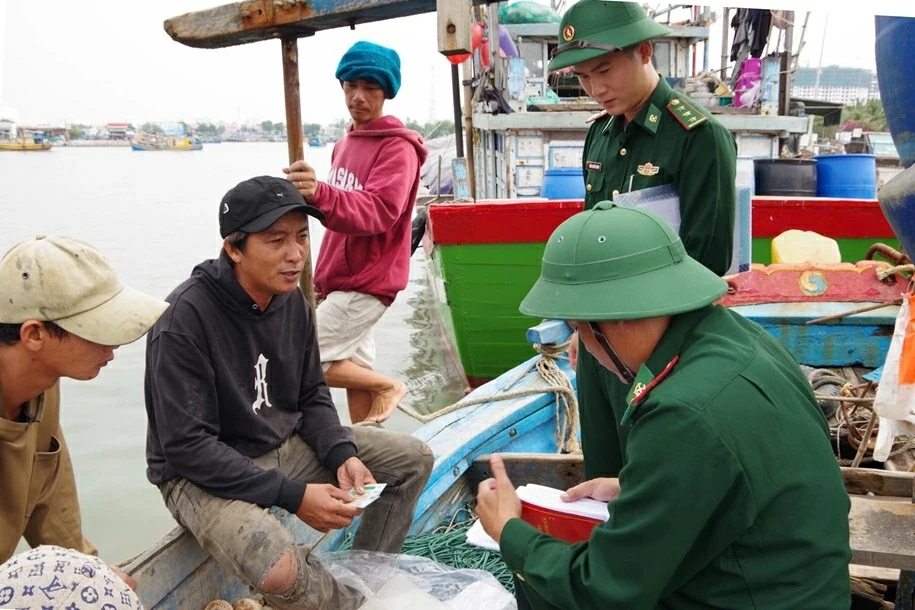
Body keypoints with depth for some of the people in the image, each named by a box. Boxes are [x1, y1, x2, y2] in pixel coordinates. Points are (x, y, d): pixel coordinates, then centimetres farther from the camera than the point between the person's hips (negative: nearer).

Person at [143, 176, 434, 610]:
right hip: (203, 474, -7)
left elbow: (312, 396, 8)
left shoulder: (293, 300, -3)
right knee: (281, 572, -35)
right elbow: (186, 446, -26)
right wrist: (292, 496, -27)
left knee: (414, 458, 5)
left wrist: (342, 455, -12)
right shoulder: (186, 317, -25)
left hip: (286, 445, 8)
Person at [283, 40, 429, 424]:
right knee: (355, 367, 13)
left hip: (367, 283, -9)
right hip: (344, 278, 9)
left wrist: (319, 194, -48)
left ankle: (387, 386, 7)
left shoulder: (397, 148, -14)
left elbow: (377, 211, -31)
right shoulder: (344, 144, 13)